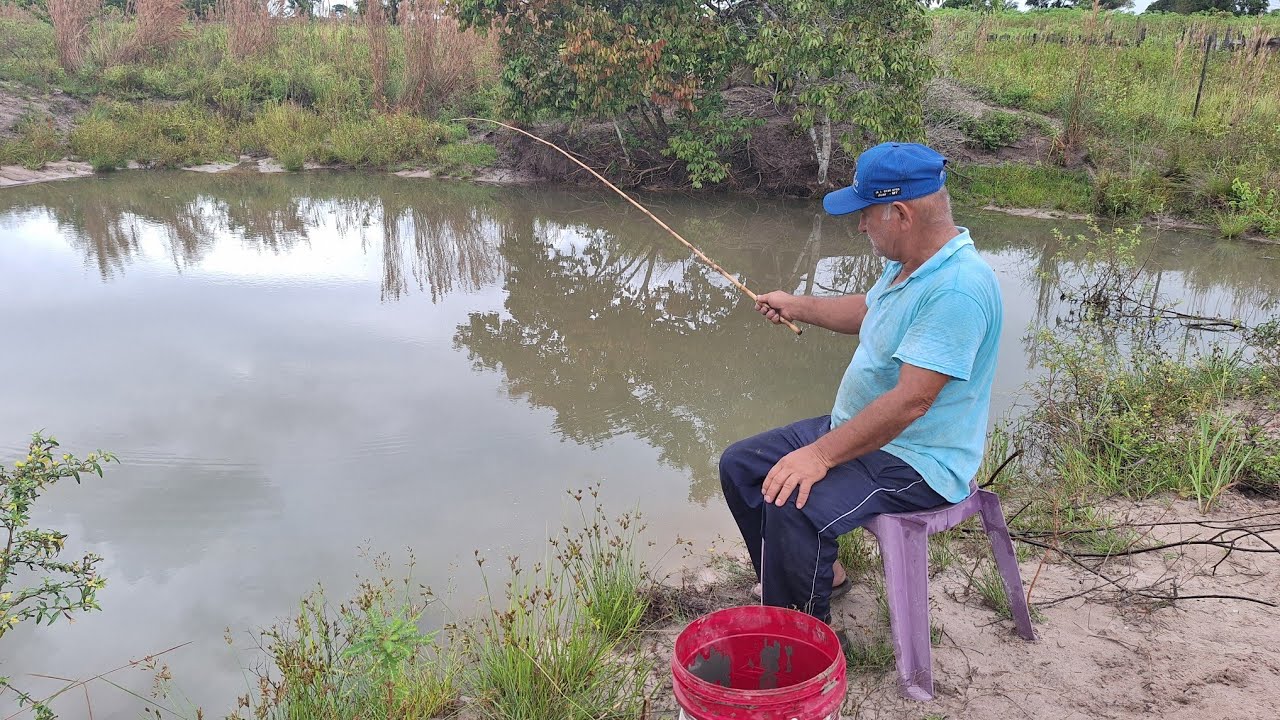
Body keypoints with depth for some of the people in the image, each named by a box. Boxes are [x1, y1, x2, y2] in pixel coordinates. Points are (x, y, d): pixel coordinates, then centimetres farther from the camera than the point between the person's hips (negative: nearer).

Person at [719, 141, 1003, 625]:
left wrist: (822, 455, -30)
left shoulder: (958, 289, -28)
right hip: (855, 428, 10)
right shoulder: (907, 264, 5)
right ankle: (820, 574, 20)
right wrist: (797, 307, 26)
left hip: (916, 463, -10)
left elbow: (911, 401, -32)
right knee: (740, 465, 6)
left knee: (792, 506, -31)